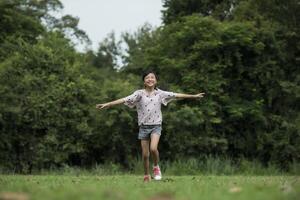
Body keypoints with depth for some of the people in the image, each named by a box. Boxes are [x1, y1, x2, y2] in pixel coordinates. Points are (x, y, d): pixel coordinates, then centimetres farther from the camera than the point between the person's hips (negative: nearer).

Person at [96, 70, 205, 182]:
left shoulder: (160, 93, 3)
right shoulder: (139, 94, -3)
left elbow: (176, 95, 5)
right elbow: (124, 100, -11)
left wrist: (194, 96, 5)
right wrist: (107, 104, -21)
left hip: (156, 126, 0)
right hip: (144, 126, 1)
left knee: (153, 148, -24)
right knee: (145, 154, 3)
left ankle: (156, 167, 3)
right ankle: (146, 176, 20)